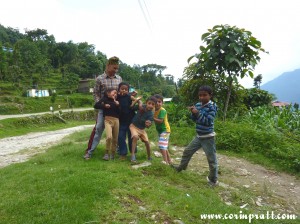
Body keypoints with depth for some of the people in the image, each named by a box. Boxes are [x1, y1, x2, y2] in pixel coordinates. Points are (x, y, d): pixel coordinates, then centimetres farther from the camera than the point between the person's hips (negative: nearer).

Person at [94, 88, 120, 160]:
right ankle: (107, 153, 0)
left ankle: (112, 154, 23)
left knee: (115, 139, 5)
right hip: (108, 119, -4)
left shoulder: (116, 102, 16)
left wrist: (117, 105, -3)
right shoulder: (104, 99, 7)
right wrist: (104, 106, -8)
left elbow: (119, 112, 10)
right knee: (109, 137, -21)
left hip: (116, 120, 4)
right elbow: (96, 105, 2)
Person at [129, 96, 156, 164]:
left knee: (147, 142, 3)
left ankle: (149, 157, 25)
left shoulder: (151, 114, -22)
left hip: (142, 129, 2)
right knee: (135, 137, -29)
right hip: (134, 126, -2)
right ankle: (133, 156, -26)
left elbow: (147, 126, -23)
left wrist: (148, 124, -48)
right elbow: (139, 101, 1)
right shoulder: (142, 106, -21)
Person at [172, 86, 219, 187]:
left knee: (212, 159, 3)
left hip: (208, 137, -7)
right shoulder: (198, 105, 3)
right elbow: (194, 119, 7)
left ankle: (213, 180, 21)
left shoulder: (212, 106, -17)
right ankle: (181, 167, 42)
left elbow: (208, 122, -24)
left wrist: (197, 113, -29)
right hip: (198, 136, 7)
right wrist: (193, 113, -13)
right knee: (187, 151, 20)